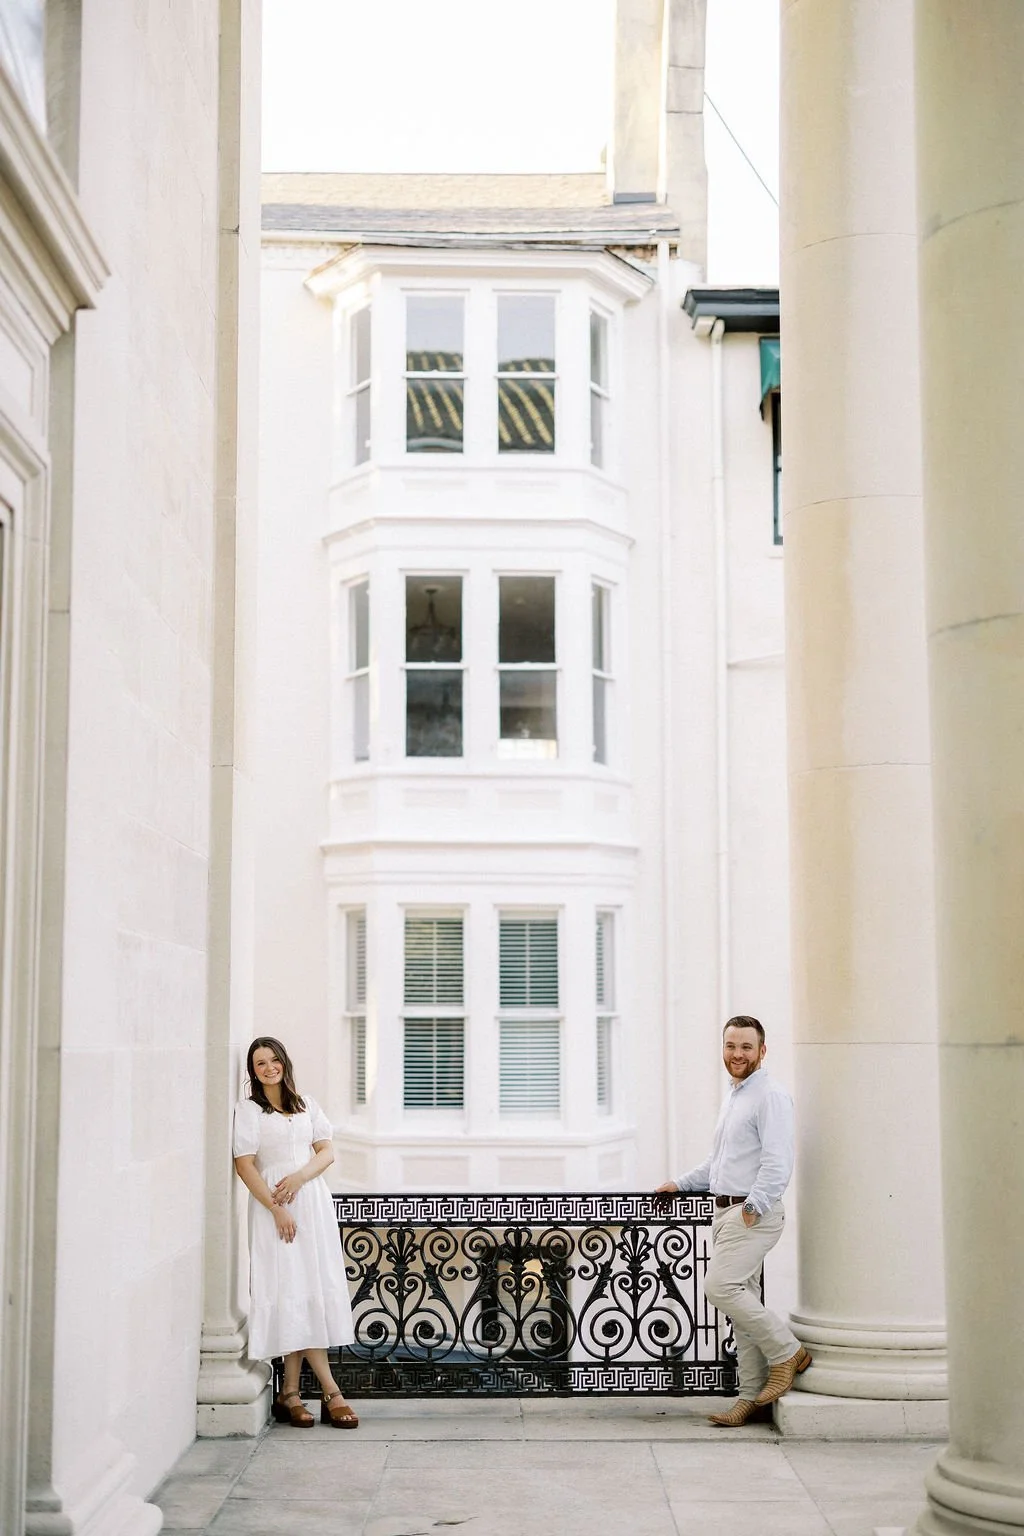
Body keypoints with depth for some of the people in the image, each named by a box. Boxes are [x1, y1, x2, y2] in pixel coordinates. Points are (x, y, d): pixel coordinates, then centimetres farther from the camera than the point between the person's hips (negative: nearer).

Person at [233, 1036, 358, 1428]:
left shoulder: (306, 1104, 14)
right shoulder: (248, 1109, 1)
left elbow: (327, 1151, 10)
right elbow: (244, 1165, -5)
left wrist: (300, 1176, -10)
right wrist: (277, 1209, -12)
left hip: (313, 1201, 4)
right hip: (272, 1208, -4)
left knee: (315, 1288, -1)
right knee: (292, 1290, -8)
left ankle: (290, 1391, 5)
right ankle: (330, 1391, -8)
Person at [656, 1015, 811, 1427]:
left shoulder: (770, 1096, -10)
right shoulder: (732, 1097, 20)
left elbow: (777, 1162, -18)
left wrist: (753, 1207, -23)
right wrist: (680, 1184, 24)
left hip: (754, 1214, -9)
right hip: (725, 1211, 9)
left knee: (720, 1288, -18)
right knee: (742, 1301, 8)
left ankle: (787, 1353, -2)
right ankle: (753, 1397, 11)